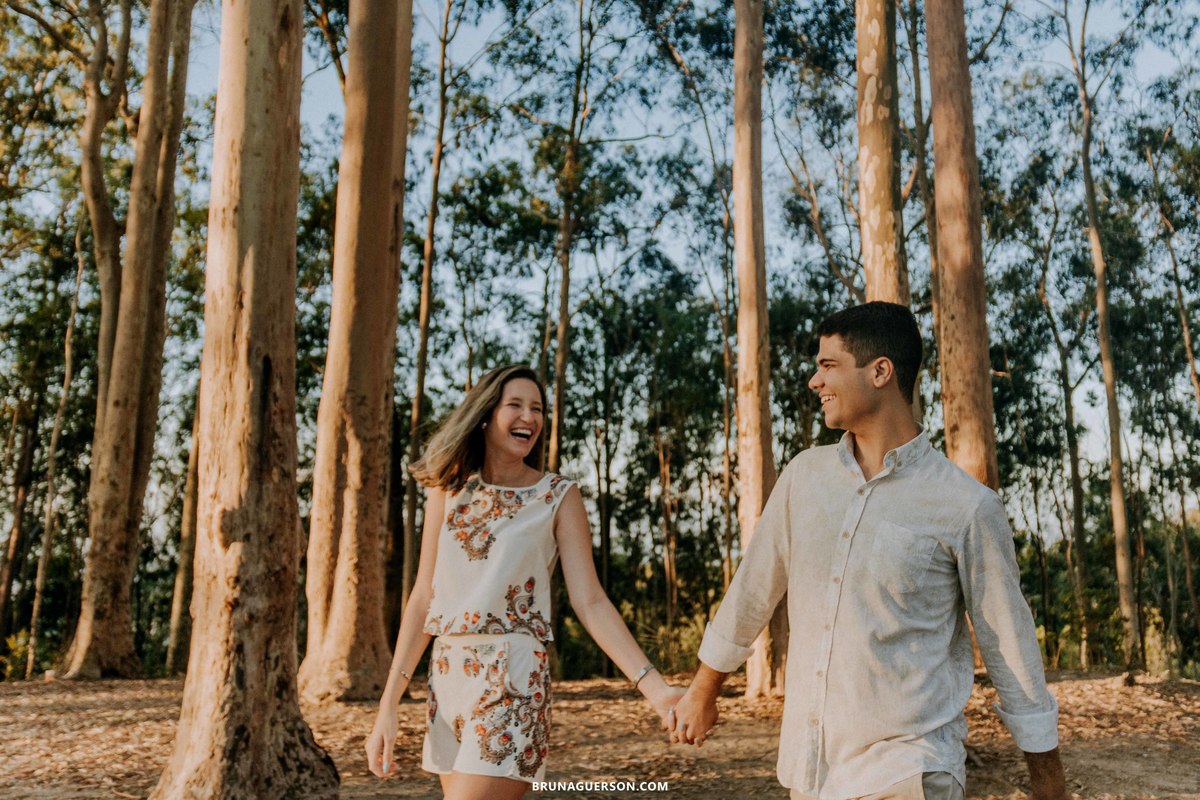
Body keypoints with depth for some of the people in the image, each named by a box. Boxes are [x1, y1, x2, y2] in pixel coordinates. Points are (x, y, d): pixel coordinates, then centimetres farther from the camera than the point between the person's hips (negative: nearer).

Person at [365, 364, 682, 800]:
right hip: (447, 674, 4)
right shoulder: (448, 489, 6)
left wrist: (654, 686, -18)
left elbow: (590, 601, -7)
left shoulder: (558, 496, -2)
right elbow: (423, 598, 5)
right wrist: (388, 706, 2)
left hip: (512, 676, -4)